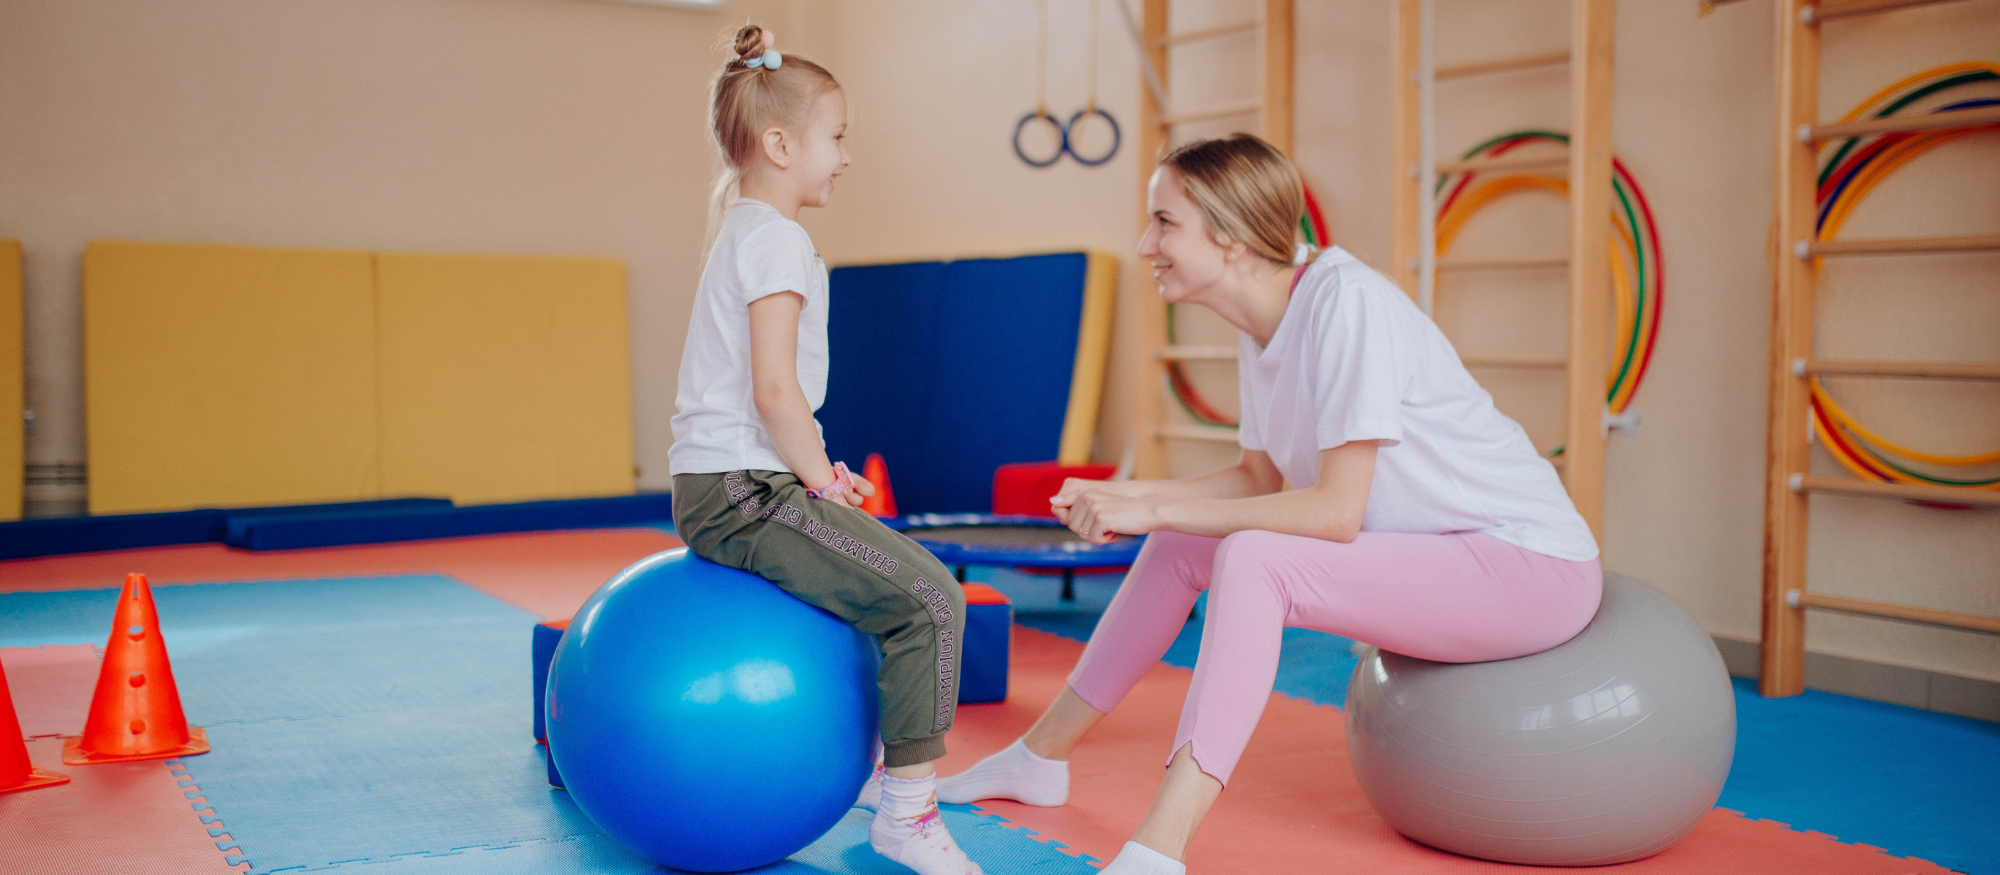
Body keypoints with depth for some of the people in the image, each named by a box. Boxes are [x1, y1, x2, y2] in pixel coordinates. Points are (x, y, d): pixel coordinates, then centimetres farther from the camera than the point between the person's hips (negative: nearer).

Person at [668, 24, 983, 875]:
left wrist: (818, 475, 16)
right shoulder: (777, 239, -12)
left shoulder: (742, 232, 21)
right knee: (930, 598, -14)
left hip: (717, 490, 11)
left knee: (884, 576, 26)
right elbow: (775, 391, -22)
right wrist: (823, 482, -10)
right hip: (742, 493, -11)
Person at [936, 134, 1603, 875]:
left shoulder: (1347, 302, -24)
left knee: (1252, 560, -28)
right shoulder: (1262, 336, 1)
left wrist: (1155, 511, -23)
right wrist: (1130, 498, -6)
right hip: (1443, 554, 9)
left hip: (1533, 563, -9)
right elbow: (1261, 479, 7)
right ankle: (1041, 757, 20)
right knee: (1180, 545, 7)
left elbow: (1336, 510, -27)